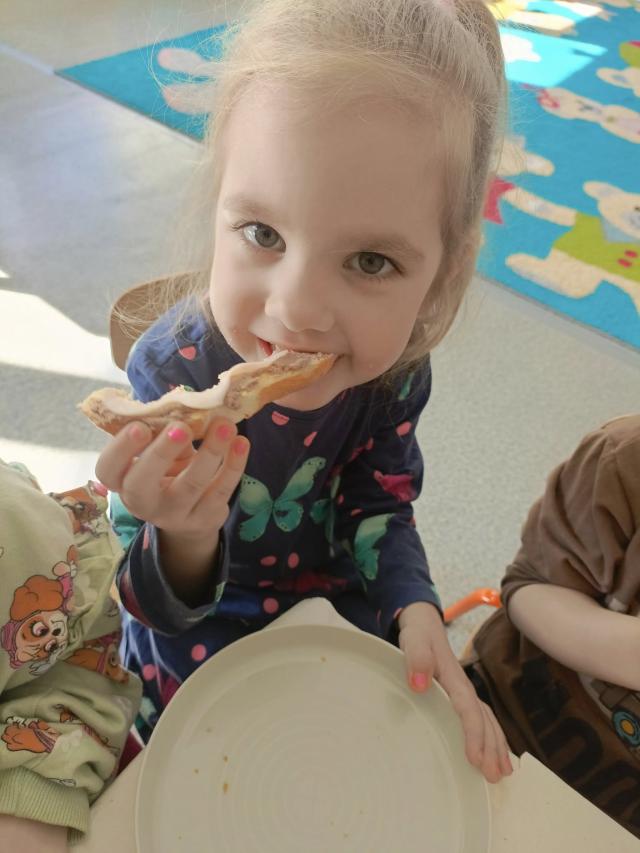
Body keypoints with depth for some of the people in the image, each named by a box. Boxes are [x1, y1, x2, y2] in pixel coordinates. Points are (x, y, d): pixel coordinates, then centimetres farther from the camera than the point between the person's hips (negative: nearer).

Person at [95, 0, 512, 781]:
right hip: (203, 658, -2)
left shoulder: (396, 363, -24)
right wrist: (184, 540, -48)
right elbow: (161, 609, -26)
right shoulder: (171, 372, -33)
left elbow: (380, 513, -9)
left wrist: (416, 610, -27)